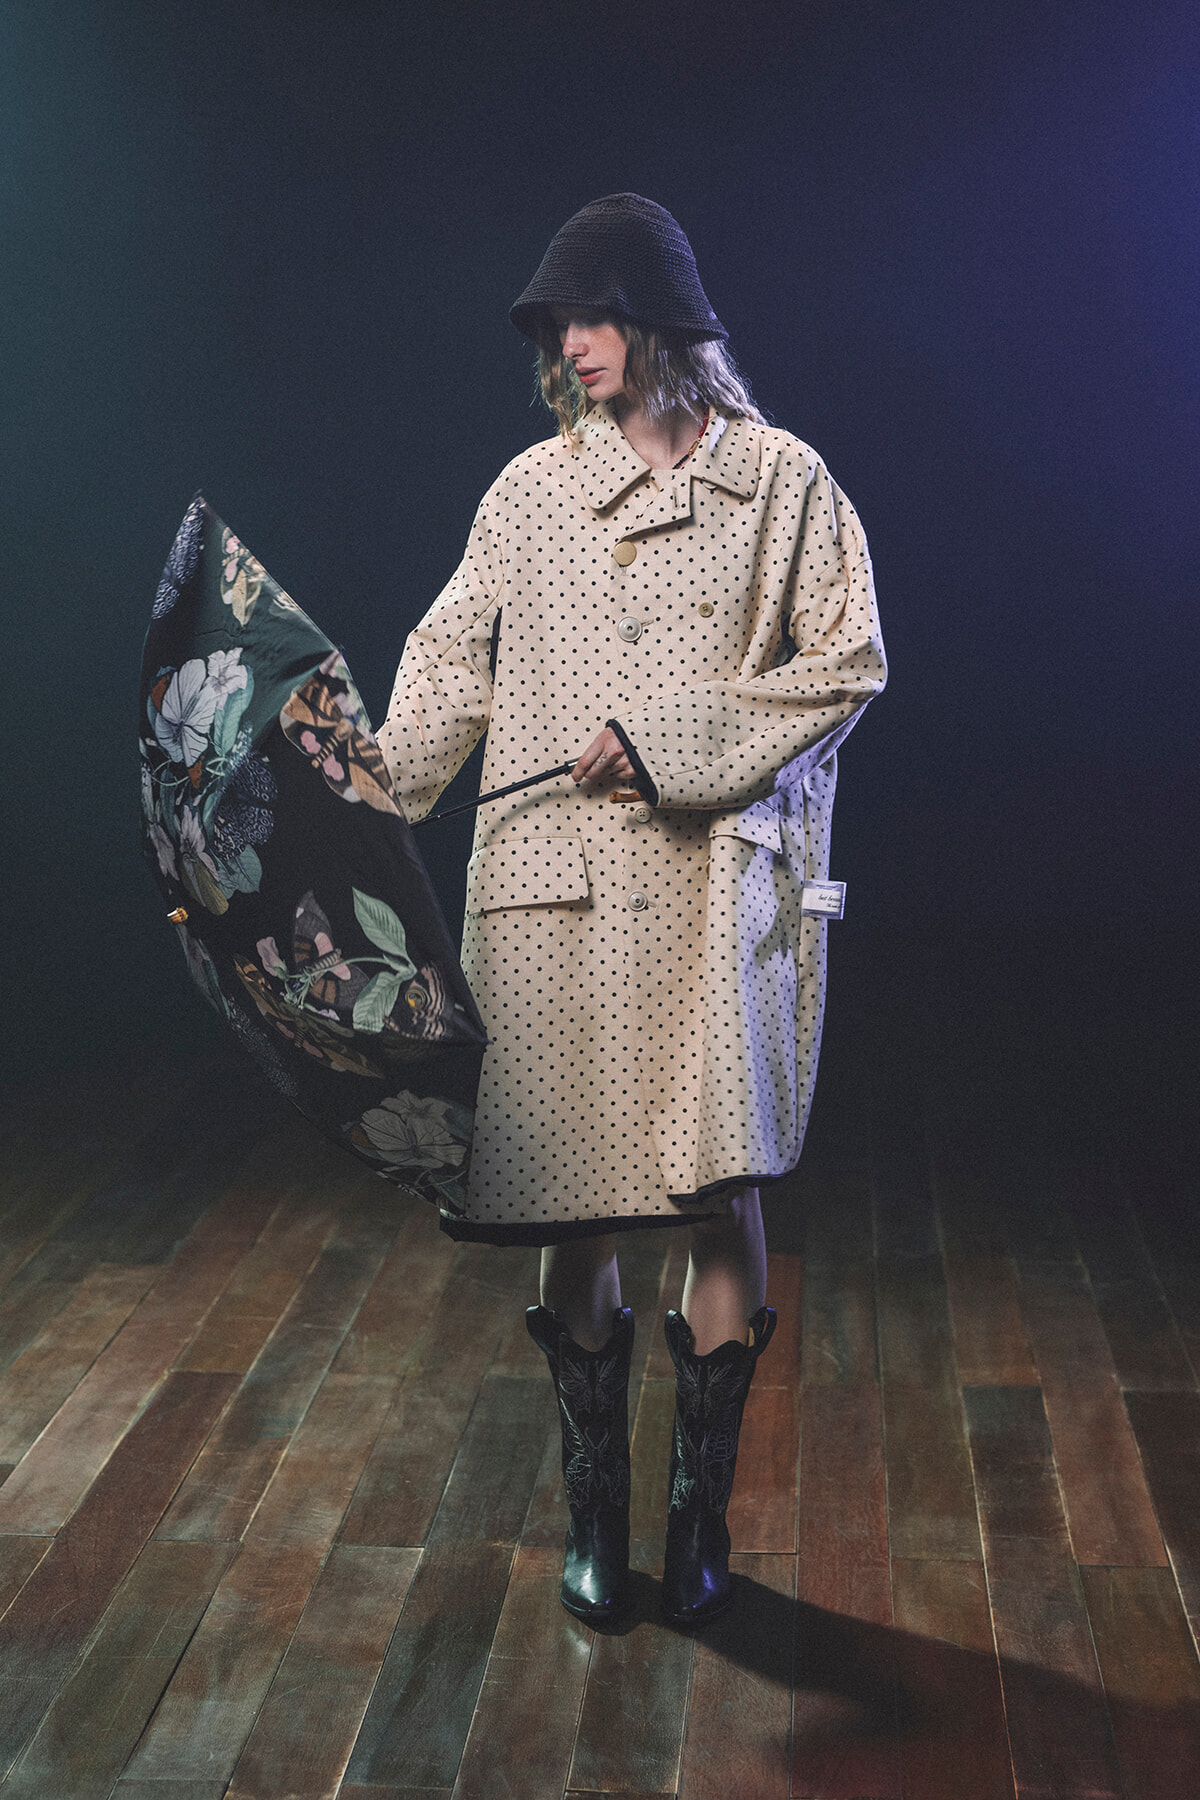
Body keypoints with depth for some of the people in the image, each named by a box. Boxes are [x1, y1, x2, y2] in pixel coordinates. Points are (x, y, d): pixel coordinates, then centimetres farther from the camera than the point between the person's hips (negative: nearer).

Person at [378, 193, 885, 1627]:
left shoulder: (783, 481, 5)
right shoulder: (532, 489, 12)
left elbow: (849, 661, 0)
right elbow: (451, 663, 14)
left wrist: (675, 739, -9)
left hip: (720, 877, -2)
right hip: (556, 888, 2)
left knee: (721, 1186, -3)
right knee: (572, 1199, 5)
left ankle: (701, 1510, 17)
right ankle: (595, 1510, 22)